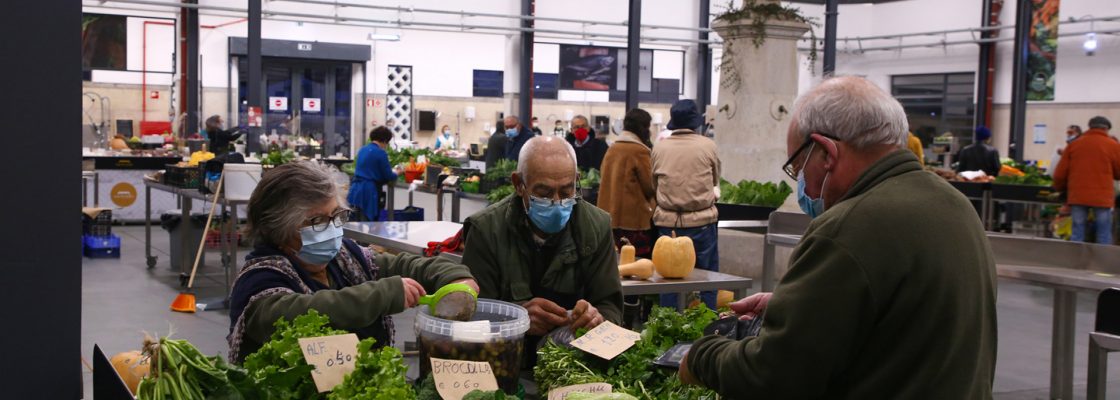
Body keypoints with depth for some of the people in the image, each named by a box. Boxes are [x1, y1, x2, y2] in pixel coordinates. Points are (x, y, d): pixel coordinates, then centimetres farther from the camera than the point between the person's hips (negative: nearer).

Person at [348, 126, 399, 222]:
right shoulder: (381, 153, -11)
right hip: (369, 191, -8)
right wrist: (395, 173, 14)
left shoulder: (362, 150, 13)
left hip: (356, 190, 8)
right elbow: (388, 176, -8)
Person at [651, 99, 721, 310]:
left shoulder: (659, 148, -2)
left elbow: (654, 184, 8)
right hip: (701, 222, -2)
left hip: (668, 222, 2)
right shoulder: (708, 146, -6)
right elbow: (715, 180, 8)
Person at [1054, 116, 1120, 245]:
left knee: (1077, 233, 5)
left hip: (1077, 196, 2)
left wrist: (1060, 188, 23)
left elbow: (1060, 173, 6)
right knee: (1104, 234, 3)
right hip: (1103, 197, -2)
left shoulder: (1073, 144, 7)